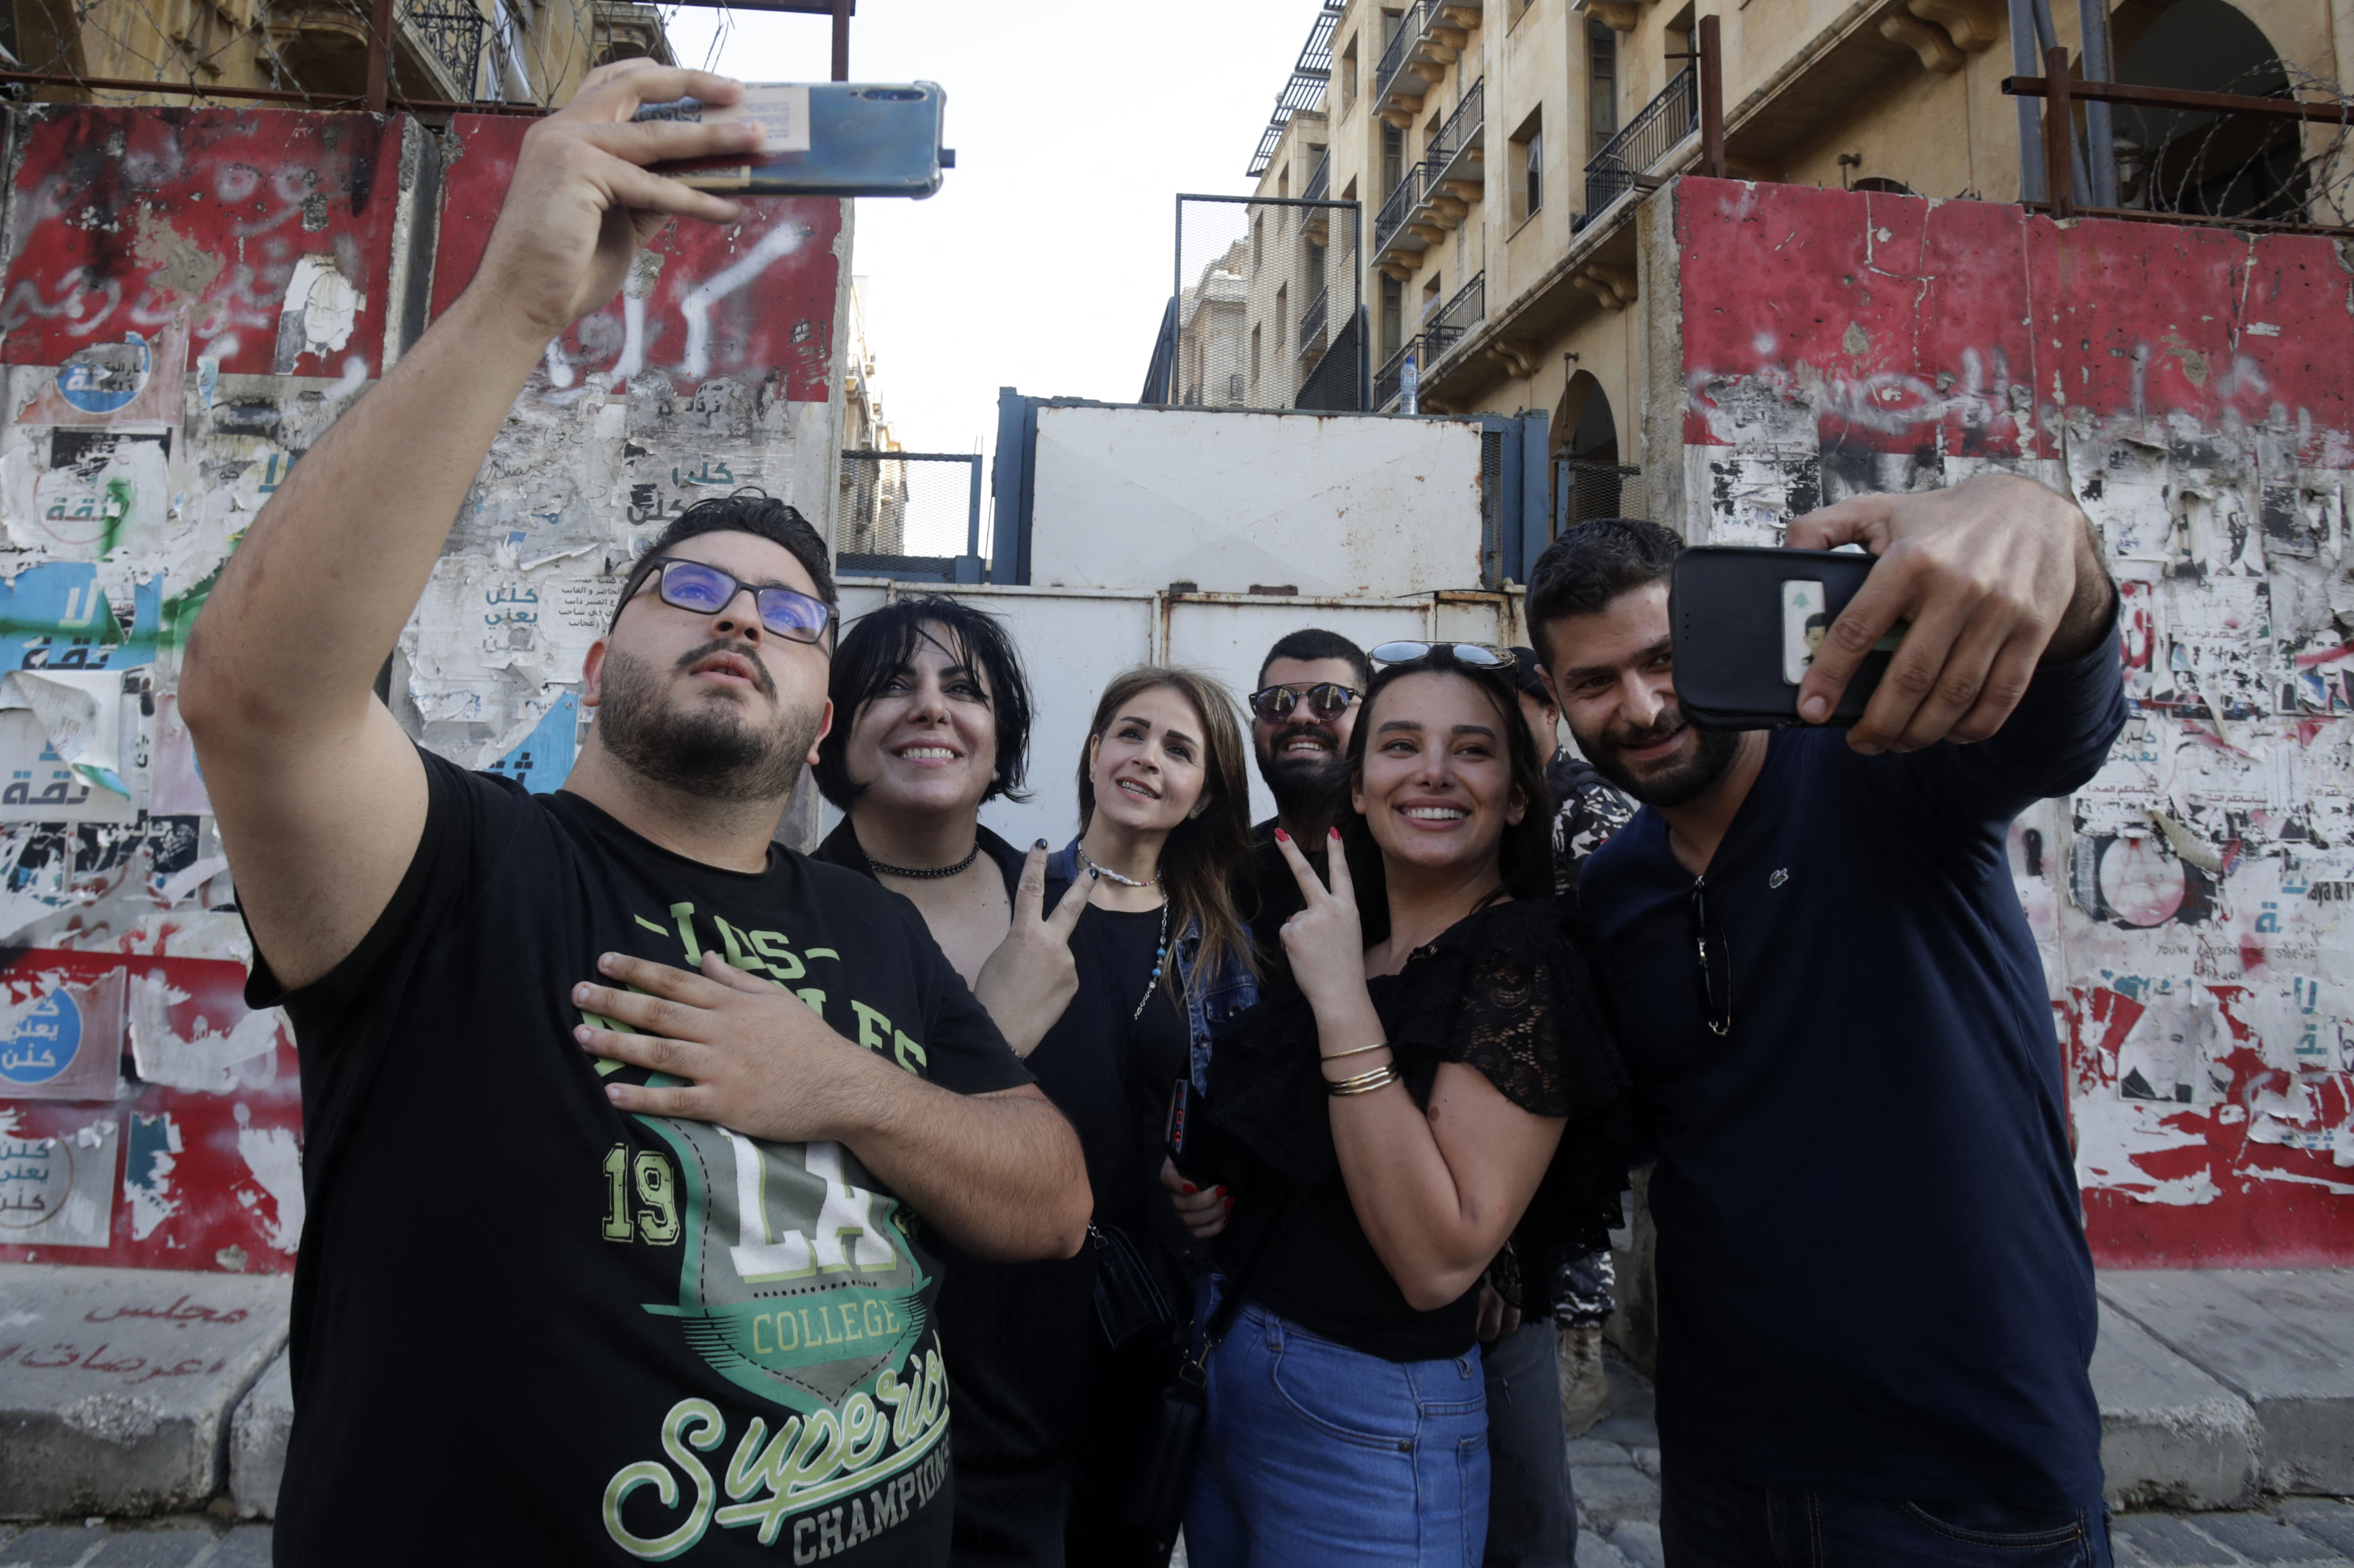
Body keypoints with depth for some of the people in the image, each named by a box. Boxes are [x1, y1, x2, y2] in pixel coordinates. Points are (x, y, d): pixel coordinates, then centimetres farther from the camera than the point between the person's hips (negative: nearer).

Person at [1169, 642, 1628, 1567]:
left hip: (1370, 1425, -7)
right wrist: (1218, 1199, -1)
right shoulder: (1339, 945, 4)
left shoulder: (1524, 971, -17)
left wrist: (1343, 1003, -28)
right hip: (1226, 1381, 7)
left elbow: (1439, 1262, -27)